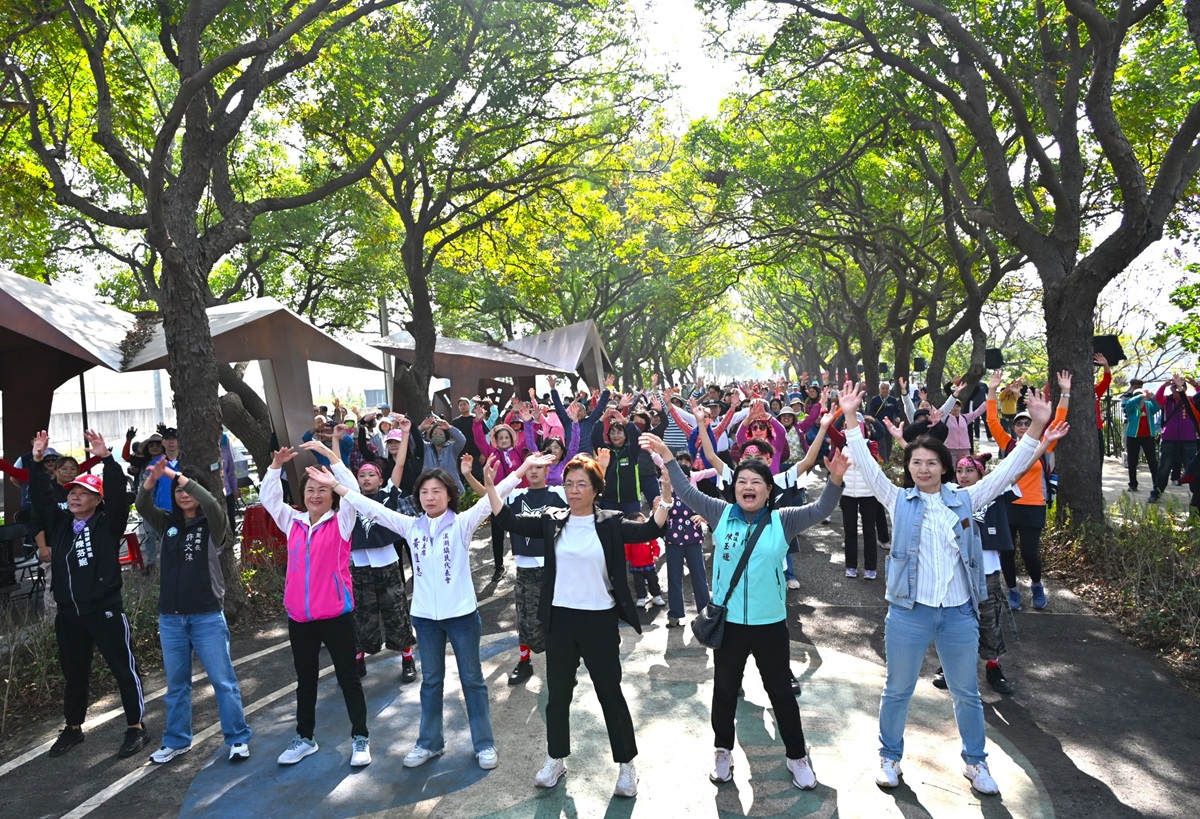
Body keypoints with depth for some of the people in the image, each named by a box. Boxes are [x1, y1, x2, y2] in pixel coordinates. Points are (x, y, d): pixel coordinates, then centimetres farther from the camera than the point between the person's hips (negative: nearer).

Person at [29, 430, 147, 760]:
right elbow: (40, 496, 9)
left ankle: (136, 728, 11)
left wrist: (106, 458, -27)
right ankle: (73, 728, 34)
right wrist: (37, 461, -1)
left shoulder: (108, 523, -5)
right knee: (74, 673, 18)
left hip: (105, 609, -5)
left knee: (124, 669, 1)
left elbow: (118, 494, -19)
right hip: (68, 612, 5)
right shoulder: (58, 522, 10)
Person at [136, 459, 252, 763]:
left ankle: (238, 739, 11)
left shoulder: (211, 525, -3)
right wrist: (152, 479, -27)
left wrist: (177, 475, -25)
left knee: (223, 681, 1)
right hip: (170, 618, 4)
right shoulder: (167, 524, 8)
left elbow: (211, 502, -23)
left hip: (207, 616, -4)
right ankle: (177, 741, 28)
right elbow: (142, 507, -9)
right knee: (176, 683, 15)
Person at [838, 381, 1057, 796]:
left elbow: (1008, 470, 1)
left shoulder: (964, 500, 3)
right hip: (909, 612, -2)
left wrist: (1036, 427, -8)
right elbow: (868, 465, -8)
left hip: (959, 613, 2)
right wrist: (851, 419, -17)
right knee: (898, 689, 12)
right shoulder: (899, 501, -1)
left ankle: (975, 761, 36)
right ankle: (890, 756, 31)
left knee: (967, 692, 16)